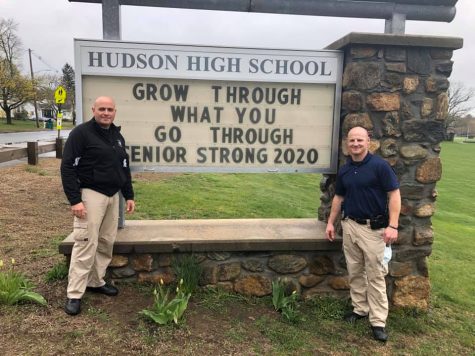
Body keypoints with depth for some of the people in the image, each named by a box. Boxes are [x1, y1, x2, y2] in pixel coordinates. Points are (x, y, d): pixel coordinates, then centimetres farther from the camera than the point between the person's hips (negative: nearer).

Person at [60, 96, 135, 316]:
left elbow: (124, 168, 20)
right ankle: (74, 295, 0)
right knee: (86, 243, -8)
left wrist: (129, 195, 16)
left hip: (113, 195, 7)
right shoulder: (81, 133, -9)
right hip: (90, 194, -7)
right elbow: (68, 167, -13)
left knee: (107, 242, 11)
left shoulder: (117, 136, 13)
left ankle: (96, 281, 25)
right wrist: (74, 200, -19)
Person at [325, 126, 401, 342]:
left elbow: (394, 195, -12)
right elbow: (339, 197, 15)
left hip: (373, 227, -5)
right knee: (354, 271, 13)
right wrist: (331, 223, 12)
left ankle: (378, 321, 9)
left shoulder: (379, 165, -10)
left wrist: (392, 225, -19)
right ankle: (359, 309, 28)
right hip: (349, 225, 6)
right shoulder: (344, 170, 7)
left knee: (375, 275, 0)